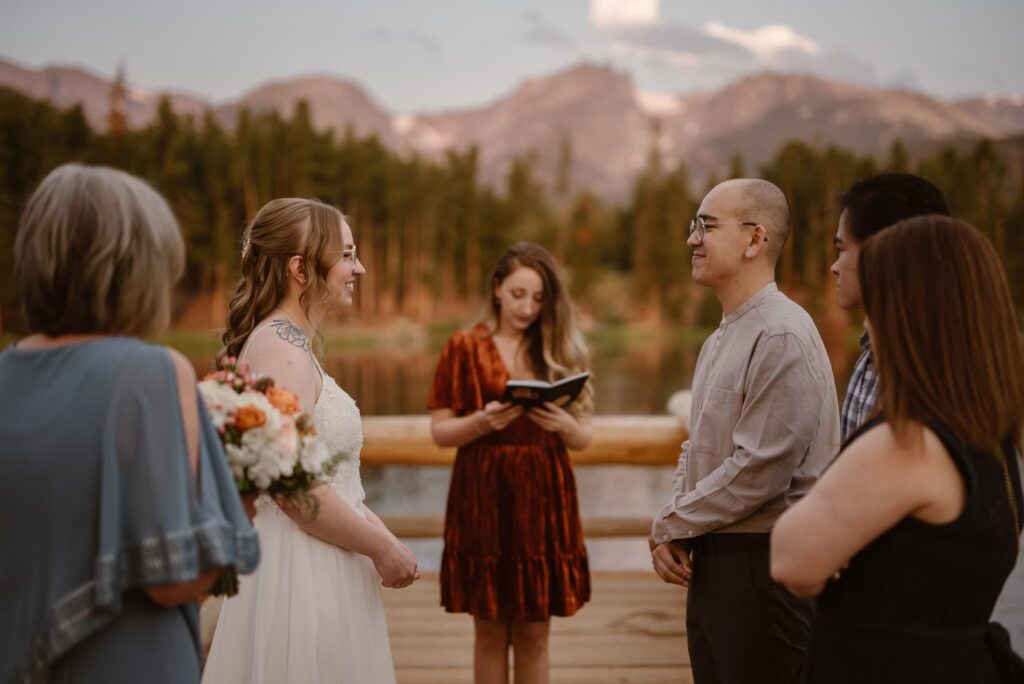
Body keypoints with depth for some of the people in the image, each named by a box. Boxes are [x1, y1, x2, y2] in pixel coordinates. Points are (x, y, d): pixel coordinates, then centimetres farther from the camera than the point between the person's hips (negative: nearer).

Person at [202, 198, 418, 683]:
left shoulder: (288, 342, 12)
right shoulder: (281, 348, -18)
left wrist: (379, 532, 9)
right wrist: (383, 548, -13)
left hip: (317, 569, 10)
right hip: (299, 572, -10)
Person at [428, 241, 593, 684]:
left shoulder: (562, 352, 7)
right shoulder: (464, 348, 1)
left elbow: (585, 437, 7)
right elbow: (440, 432, -1)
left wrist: (564, 423, -15)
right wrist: (483, 421, -19)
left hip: (543, 499, 2)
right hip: (482, 498, -2)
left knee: (534, 636, 6)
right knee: (490, 634, 6)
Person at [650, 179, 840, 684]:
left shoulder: (782, 337, -17)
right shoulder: (721, 338, 14)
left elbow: (760, 472, -22)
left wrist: (669, 526, -10)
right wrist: (670, 532, 2)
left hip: (762, 566, -9)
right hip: (709, 562, 9)